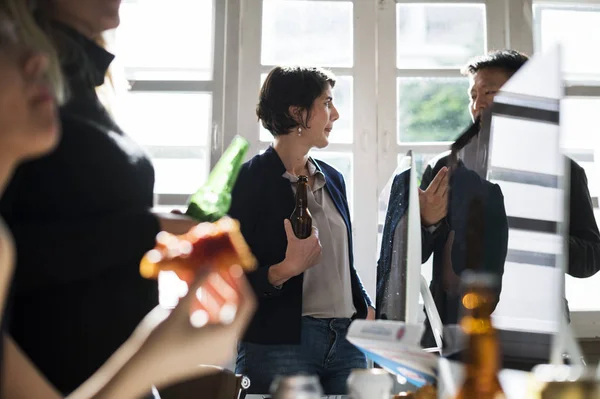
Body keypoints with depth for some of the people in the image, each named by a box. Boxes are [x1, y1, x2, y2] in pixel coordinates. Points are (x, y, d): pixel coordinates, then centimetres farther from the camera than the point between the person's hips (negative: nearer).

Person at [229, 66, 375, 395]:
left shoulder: (332, 178, 13)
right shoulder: (249, 180, -7)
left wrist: (366, 311, 10)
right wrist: (285, 270, -24)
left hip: (346, 341, 6)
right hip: (279, 345, -6)